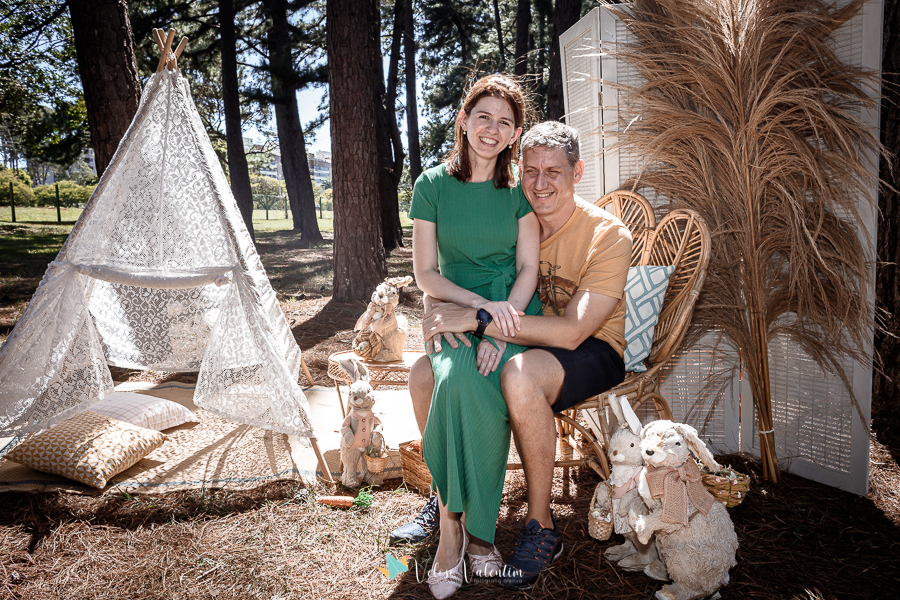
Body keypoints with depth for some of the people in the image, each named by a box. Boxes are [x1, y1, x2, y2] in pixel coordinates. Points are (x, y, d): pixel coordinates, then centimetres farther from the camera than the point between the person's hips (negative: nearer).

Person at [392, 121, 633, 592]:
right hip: (528, 344, 6)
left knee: (519, 375, -38)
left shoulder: (608, 235, -17)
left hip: (594, 354, -5)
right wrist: (443, 312, -21)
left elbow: (572, 332, -28)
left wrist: (477, 318, -32)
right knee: (424, 375, -12)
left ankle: (541, 528, -19)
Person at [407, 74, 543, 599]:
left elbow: (528, 270, 2)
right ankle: (461, 526, -18)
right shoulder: (432, 186, 4)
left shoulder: (520, 187, 5)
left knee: (465, 384, -31)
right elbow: (426, 274, 2)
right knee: (458, 380, -33)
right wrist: (484, 304, -13)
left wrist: (498, 329, -14)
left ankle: (458, 522, -13)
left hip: (515, 312, 0)